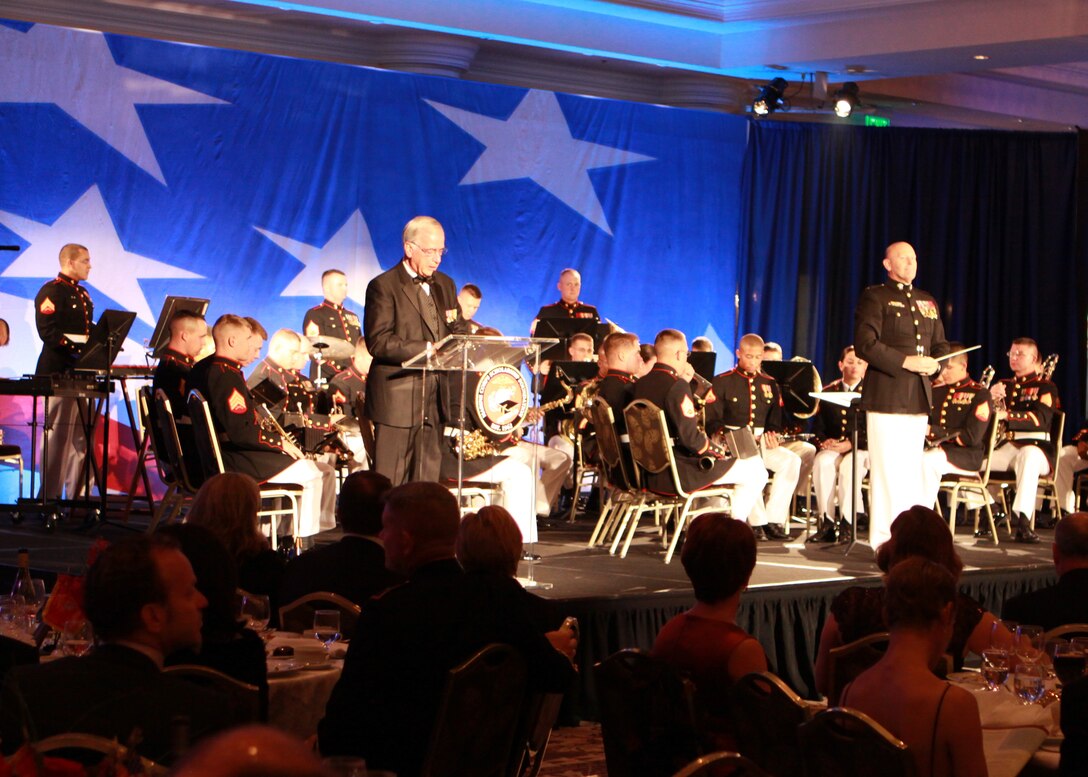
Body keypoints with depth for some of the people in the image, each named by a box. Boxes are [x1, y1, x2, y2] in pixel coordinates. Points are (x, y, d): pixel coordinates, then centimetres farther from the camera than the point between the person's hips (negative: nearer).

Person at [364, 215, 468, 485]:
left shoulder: (444, 284, 16)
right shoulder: (384, 286, -6)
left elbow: (460, 331, 18)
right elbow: (378, 342, -16)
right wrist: (427, 349, -24)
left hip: (434, 400, 7)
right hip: (397, 400, -7)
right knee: (390, 485, -6)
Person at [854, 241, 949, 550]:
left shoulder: (927, 302, 21)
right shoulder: (875, 297, -1)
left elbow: (940, 345, 22)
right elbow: (865, 344, -12)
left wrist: (935, 363, -1)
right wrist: (905, 361, -19)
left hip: (920, 397, 7)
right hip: (887, 395, -7)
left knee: (911, 470, 8)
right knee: (885, 469, -7)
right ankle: (882, 540, -4)